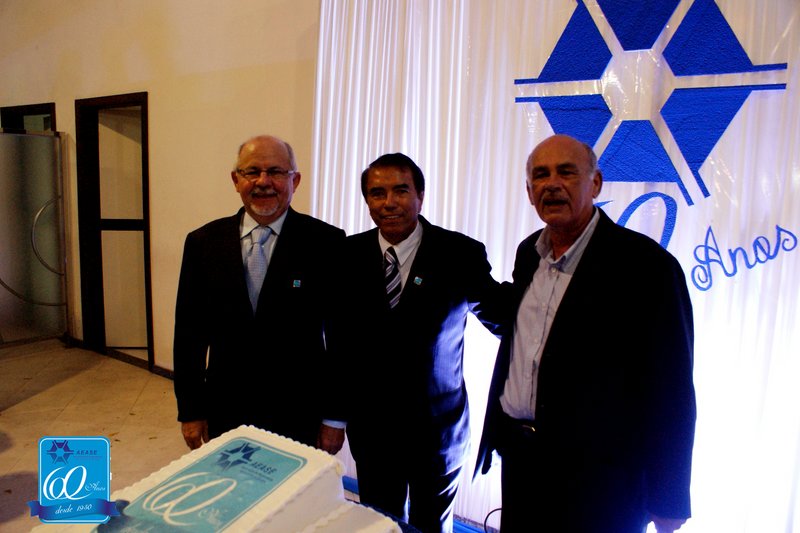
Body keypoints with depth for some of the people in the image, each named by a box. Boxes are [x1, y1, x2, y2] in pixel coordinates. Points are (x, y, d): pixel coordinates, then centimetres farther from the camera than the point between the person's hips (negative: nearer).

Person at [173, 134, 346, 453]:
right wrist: (190, 410, 5)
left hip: (299, 416, -2)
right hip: (225, 413, 3)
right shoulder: (203, 243, 0)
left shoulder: (326, 242, -10)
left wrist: (336, 417, -5)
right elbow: (189, 331, 4)